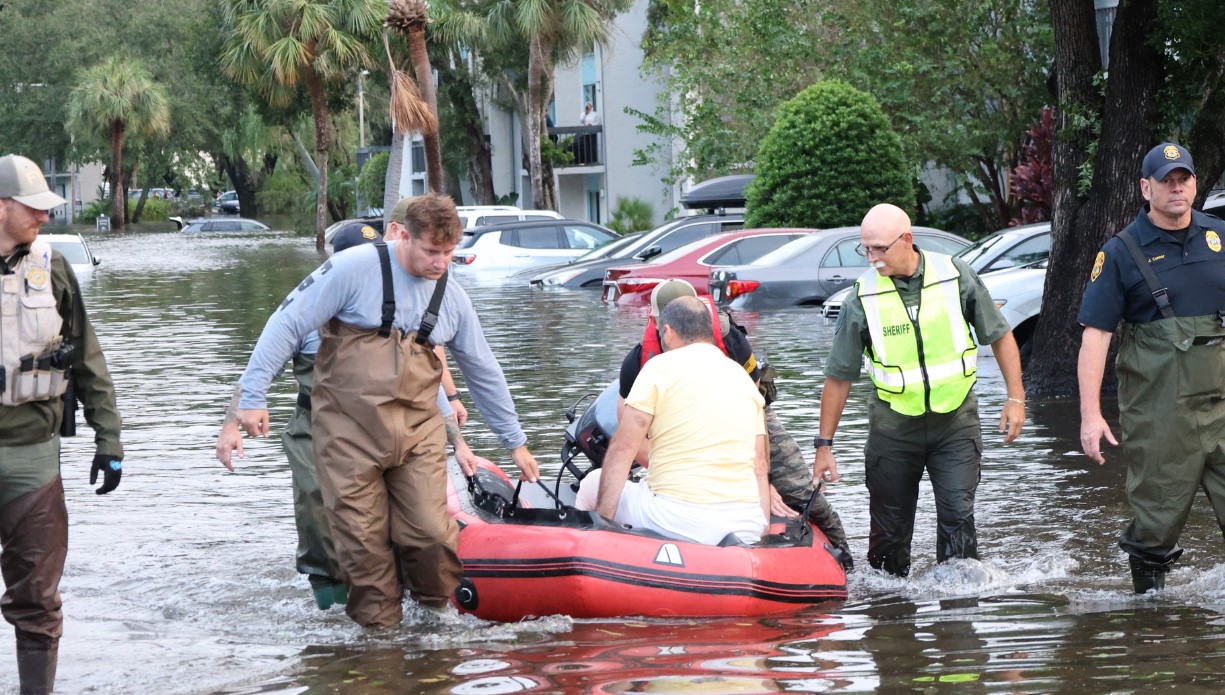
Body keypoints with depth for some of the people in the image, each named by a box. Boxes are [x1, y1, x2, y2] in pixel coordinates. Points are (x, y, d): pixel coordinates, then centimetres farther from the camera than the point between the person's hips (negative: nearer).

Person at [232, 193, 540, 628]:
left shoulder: (452, 299, 8)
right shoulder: (354, 269, -9)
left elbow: (484, 373, 20)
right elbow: (287, 325, -8)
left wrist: (515, 441, 23)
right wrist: (253, 395, -11)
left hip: (417, 432, 4)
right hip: (348, 429, -3)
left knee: (431, 533, -8)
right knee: (362, 542, -2)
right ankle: (379, 629, 11)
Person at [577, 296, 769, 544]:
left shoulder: (660, 367, 1)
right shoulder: (744, 377, 15)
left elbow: (621, 449, -4)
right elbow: (760, 469, 11)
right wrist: (763, 536, 13)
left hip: (677, 524, -5)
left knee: (593, 485, 20)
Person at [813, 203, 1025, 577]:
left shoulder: (956, 276, -7)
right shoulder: (863, 298, -8)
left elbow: (1000, 336, 6)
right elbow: (838, 378, -1)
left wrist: (1015, 398, 0)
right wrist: (824, 446, -1)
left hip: (955, 422, 0)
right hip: (893, 428, 0)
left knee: (958, 516, -10)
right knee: (889, 527, 4)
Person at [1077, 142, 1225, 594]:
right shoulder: (1121, 253, -1)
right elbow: (1095, 333, -5)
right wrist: (1090, 415, -12)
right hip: (1156, 408, -3)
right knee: (1158, 515, 2)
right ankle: (1148, 594, 18)